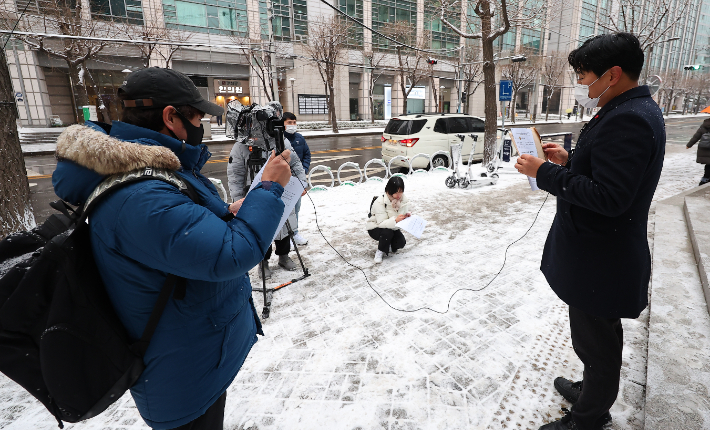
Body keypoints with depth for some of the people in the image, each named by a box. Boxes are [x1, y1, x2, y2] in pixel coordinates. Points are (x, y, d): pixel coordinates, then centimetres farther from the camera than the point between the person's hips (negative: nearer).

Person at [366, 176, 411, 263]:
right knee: (387, 232, -35)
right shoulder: (380, 202, -28)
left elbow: (401, 217, -2)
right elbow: (381, 223, -32)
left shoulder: (403, 199, -10)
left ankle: (386, 246, 14)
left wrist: (406, 216, -27)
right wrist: (395, 220, -49)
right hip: (375, 228, -5)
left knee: (401, 242, -18)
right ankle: (380, 251, -8)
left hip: (392, 227, 5)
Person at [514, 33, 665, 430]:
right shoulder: (637, 110, 10)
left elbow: (609, 197, -30)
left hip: (600, 261, -11)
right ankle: (592, 392, 49)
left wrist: (545, 173, -24)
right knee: (604, 334, 27)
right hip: (604, 252, 11)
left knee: (595, 344, 8)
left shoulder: (628, 120, -24)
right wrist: (569, 160, 6)